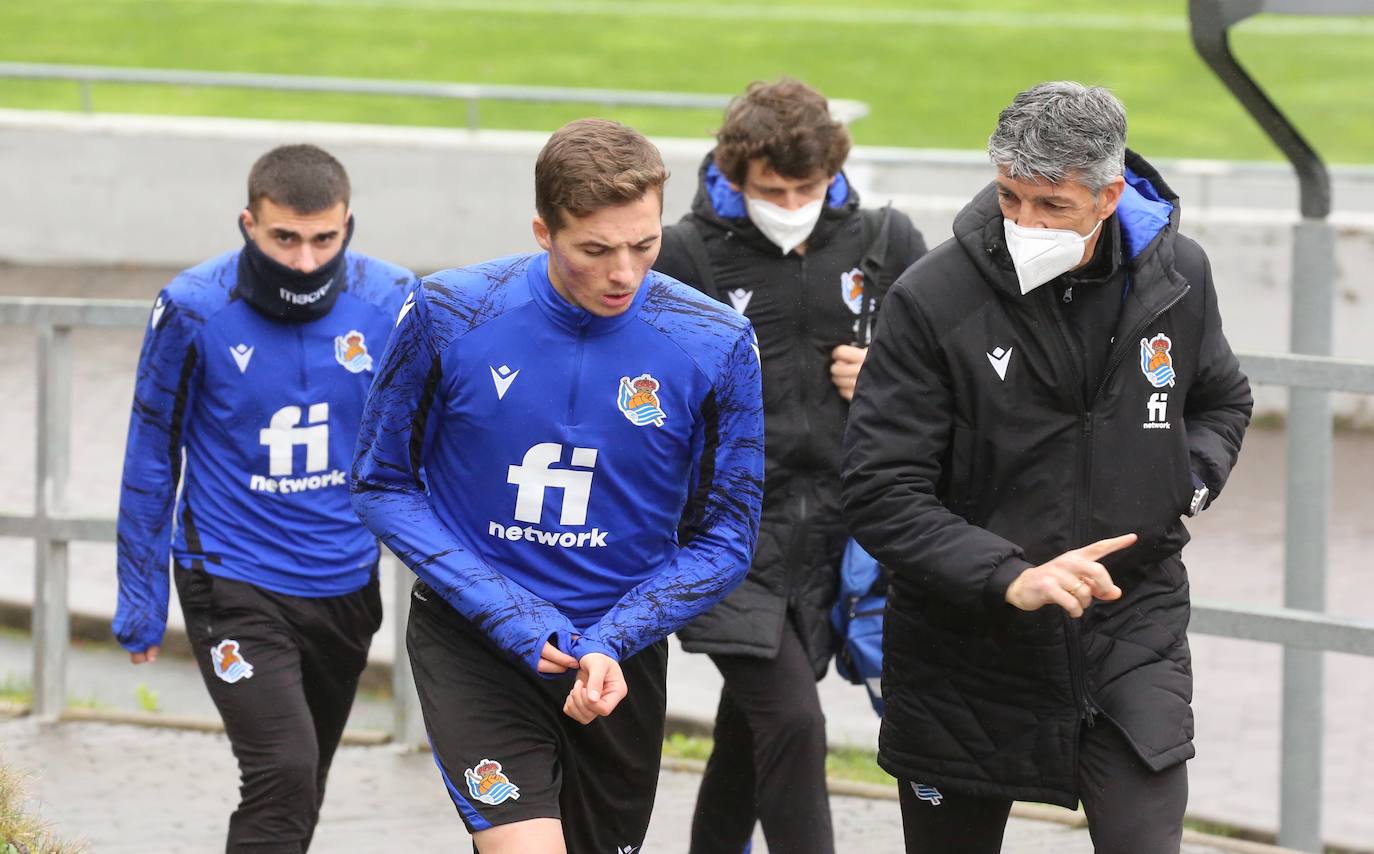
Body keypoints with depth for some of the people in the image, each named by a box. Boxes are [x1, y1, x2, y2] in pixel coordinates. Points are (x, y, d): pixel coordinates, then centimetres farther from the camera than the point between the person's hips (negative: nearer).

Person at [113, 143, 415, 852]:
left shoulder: (392, 302, -8)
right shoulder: (194, 309, -14)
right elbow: (152, 459, -2)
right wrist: (140, 600, 1)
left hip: (346, 586, 4)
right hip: (234, 584, -4)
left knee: (300, 792, 16)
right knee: (284, 773, -20)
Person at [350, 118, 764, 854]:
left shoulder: (715, 346, -10)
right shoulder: (450, 316, -12)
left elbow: (722, 538, -1)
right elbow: (382, 484, -2)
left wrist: (609, 642, -17)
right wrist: (510, 615, -15)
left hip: (619, 662, 2)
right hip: (472, 644, -2)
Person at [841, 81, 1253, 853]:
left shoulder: (1177, 274, -2)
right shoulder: (933, 300, -15)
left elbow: (1223, 402, 20)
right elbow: (880, 493, -16)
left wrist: (1192, 479, -2)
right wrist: (1011, 578, -27)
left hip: (1134, 628, 1)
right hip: (966, 649, -1)